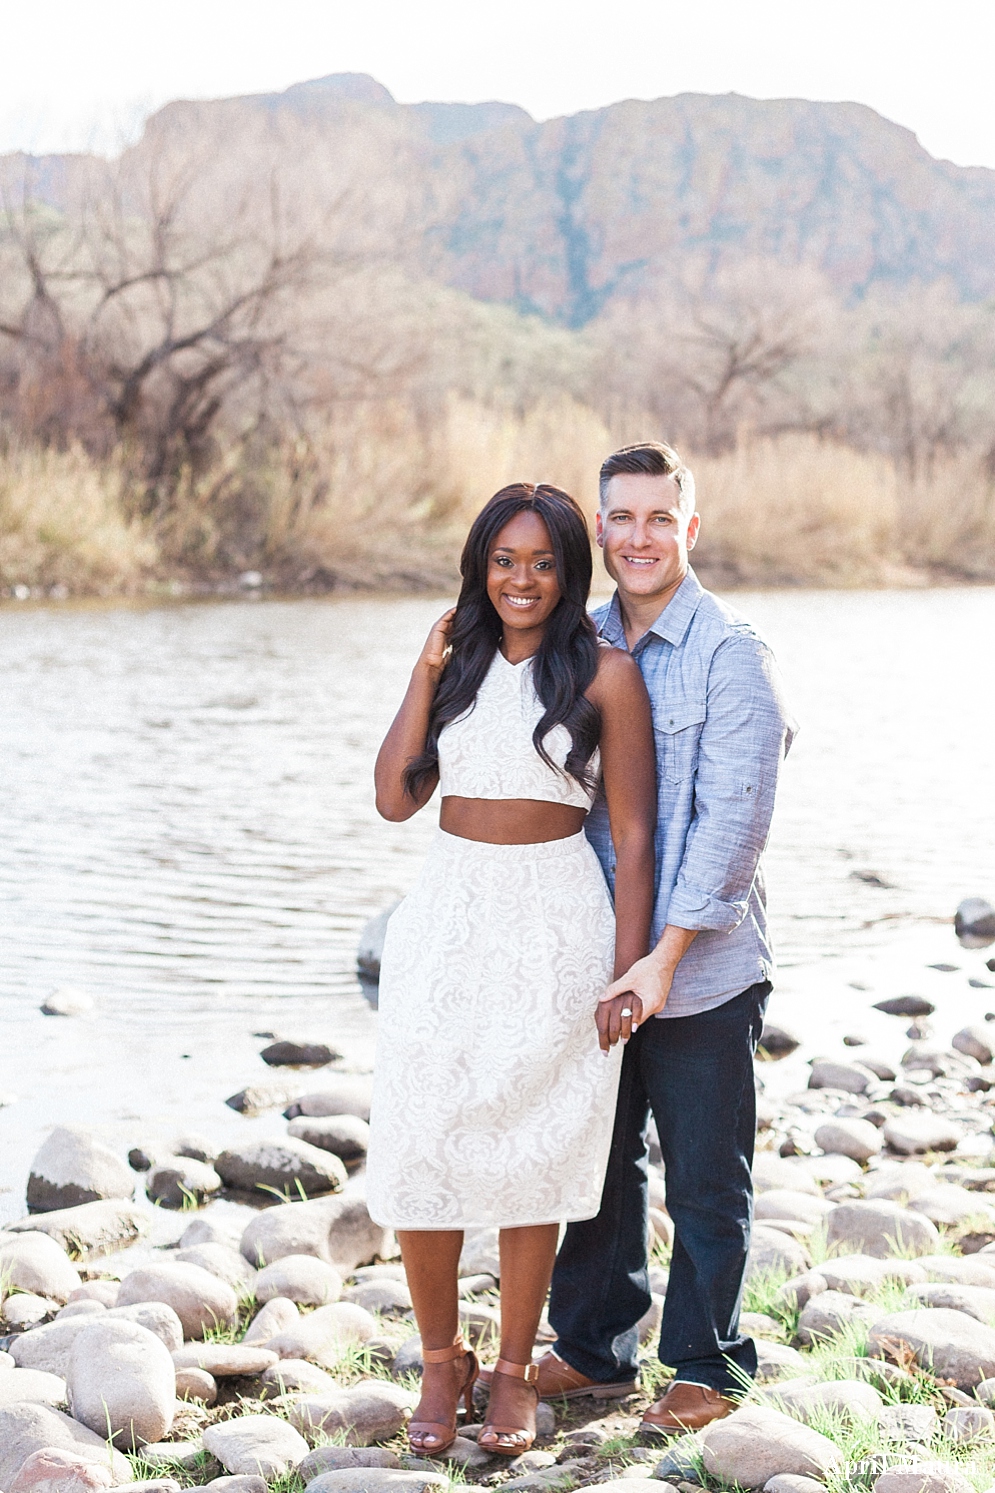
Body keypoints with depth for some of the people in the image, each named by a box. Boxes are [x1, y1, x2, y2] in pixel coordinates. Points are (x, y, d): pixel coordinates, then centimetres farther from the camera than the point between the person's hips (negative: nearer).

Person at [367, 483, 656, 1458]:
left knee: (530, 1158, 5)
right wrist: (426, 673, -2)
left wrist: (629, 970, -9)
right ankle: (440, 1363, 18)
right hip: (447, 925, 3)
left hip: (554, 936, -3)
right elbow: (395, 797, 2)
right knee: (419, 1150, 0)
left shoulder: (605, 674, -3)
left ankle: (514, 1370, 20)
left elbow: (633, 835, -4)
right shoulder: (459, 665, 10)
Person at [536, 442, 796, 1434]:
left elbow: (733, 819, -15)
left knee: (704, 1180, 6)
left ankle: (707, 1365, 23)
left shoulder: (729, 655, -10)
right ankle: (591, 1349, 31)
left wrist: (666, 956, -18)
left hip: (701, 970, -5)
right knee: (595, 1161, 15)